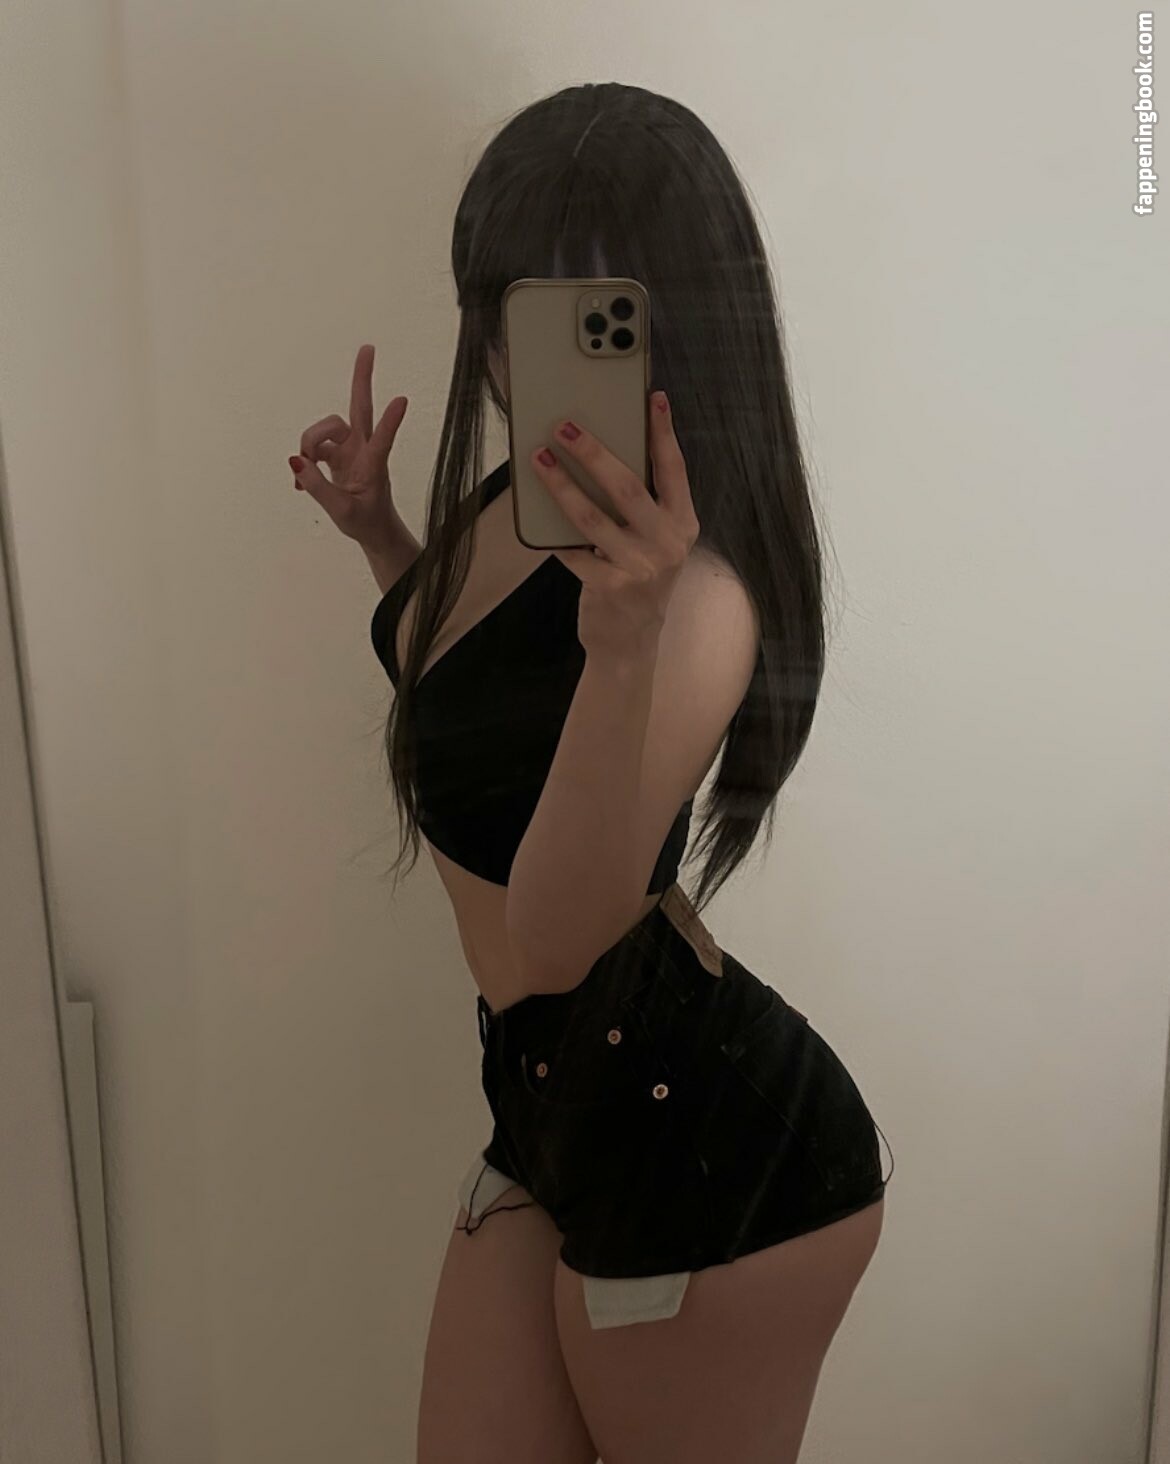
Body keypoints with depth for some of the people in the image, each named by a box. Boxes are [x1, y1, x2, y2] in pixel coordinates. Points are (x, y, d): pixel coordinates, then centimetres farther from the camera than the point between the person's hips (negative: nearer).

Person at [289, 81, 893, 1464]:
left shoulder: (692, 584, -26)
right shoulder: (526, 495, -1)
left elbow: (558, 938, -31)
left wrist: (627, 642, -44)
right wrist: (381, 536, 7)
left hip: (706, 1142, -8)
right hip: (553, 1098, 8)